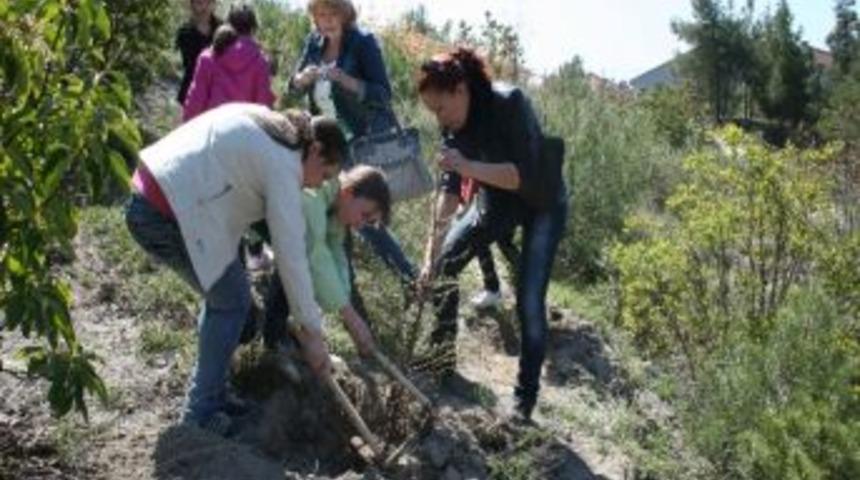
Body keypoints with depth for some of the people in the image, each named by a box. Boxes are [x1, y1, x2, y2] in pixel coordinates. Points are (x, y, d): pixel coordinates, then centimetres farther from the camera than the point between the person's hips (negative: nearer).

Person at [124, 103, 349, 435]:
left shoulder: (268, 126, 15)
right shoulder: (282, 163, -11)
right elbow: (291, 254, -13)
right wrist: (312, 333, -7)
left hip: (146, 193, 10)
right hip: (165, 216, -10)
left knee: (223, 294, 18)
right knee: (232, 301, 2)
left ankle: (214, 395, 28)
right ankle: (202, 415, 9)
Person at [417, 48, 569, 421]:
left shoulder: (509, 103, -32)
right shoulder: (452, 123, -14)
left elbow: (524, 176, -36)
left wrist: (469, 167, -48)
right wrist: (431, 253, -15)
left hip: (542, 204, -6)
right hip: (496, 199, 6)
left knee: (529, 301, -12)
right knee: (442, 269, 2)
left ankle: (525, 401, -1)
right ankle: (442, 357, 22)